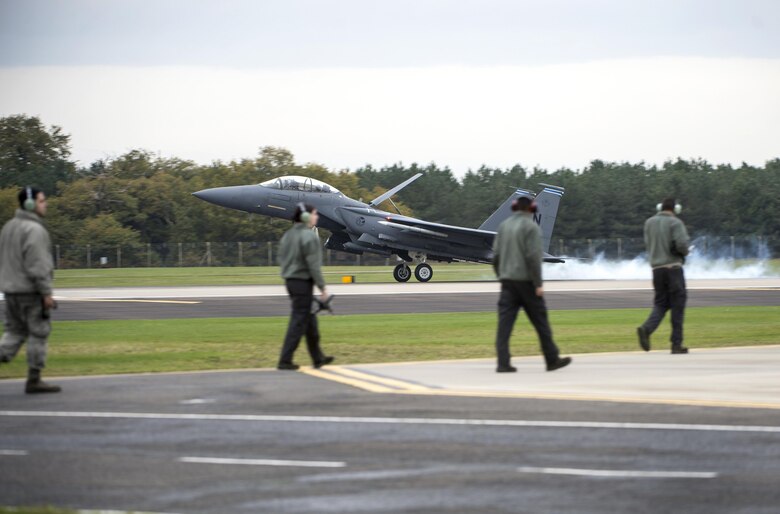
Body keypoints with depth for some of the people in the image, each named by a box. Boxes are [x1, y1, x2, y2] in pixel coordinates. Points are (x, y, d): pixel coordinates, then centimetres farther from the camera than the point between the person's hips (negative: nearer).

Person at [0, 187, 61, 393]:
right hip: (31, 291, -8)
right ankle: (34, 380, 4)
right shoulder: (34, 230, -15)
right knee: (38, 333, 1)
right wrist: (46, 293, -17)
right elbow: (37, 264, -20)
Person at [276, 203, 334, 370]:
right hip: (303, 282, -9)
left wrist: (289, 276, 18)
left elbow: (282, 259, 13)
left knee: (310, 321, 18)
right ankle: (285, 361, -3)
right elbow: (313, 265, -18)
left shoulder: (288, 235, 11)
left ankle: (318, 358, 25)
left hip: (290, 281, 9)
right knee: (298, 322, -3)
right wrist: (322, 288, -14)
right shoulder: (309, 236, -15)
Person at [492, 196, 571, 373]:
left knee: (505, 322, -1)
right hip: (526, 280, -5)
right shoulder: (531, 227, -8)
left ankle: (503, 363, -9)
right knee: (540, 321, 5)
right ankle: (552, 360, 13)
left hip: (507, 280, 5)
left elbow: (496, 255, 11)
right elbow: (533, 257, -15)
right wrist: (538, 284, -13)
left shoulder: (504, 225, 11)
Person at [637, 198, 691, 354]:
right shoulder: (675, 223, -8)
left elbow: (648, 243, 12)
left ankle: (646, 328, -16)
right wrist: (684, 252, 2)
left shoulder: (649, 222, 10)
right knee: (677, 305, 3)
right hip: (673, 267, -5)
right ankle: (676, 343, 3)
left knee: (660, 303, 11)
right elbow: (682, 243, -18)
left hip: (656, 268, 5)